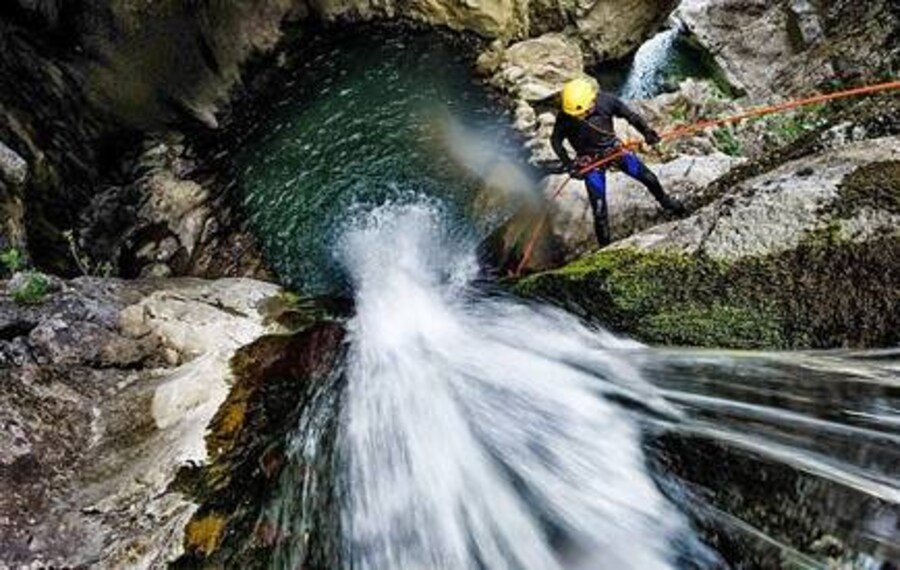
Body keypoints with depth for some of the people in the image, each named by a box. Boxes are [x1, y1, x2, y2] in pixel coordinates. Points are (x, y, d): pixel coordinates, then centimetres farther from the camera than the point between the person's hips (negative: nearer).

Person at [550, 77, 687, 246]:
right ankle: (604, 245, 13)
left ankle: (667, 203, 42)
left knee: (649, 178, 11)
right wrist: (568, 164, -17)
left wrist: (647, 131, -14)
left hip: (614, 148, 3)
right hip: (591, 159, -2)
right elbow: (555, 140, -9)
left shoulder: (606, 100, -18)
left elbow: (630, 115, -3)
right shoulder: (564, 117, -23)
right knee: (599, 208, -5)